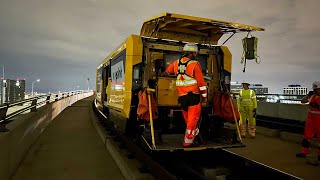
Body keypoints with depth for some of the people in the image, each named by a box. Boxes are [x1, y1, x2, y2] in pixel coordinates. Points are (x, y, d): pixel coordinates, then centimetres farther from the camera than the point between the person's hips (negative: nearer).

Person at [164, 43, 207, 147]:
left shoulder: (176, 63, 8)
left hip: (182, 96, 6)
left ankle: (196, 138, 25)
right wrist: (204, 96, 0)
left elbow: (167, 72, 24)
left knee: (188, 119, 15)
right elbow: (201, 82, -10)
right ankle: (188, 142, 8)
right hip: (193, 96, -5)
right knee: (193, 119, 3)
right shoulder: (195, 64, -10)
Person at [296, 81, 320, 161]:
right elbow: (302, 101, 5)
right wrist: (308, 95, -8)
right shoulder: (312, 96, 5)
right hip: (311, 120, 5)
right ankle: (304, 152, 17)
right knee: (307, 136, 8)